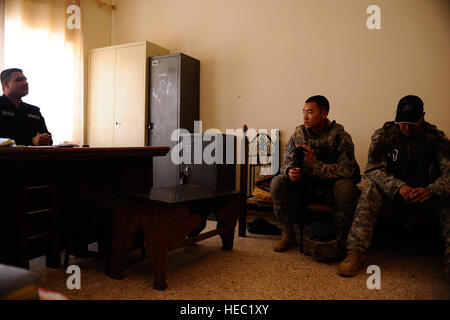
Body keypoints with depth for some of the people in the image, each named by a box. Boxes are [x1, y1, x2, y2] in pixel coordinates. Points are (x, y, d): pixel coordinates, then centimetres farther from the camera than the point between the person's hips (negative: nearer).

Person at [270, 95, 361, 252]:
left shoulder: (340, 136, -11)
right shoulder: (298, 133, 0)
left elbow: (347, 169, -20)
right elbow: (288, 161, 0)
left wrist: (315, 165, -29)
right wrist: (289, 171, -25)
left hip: (331, 185, -2)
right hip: (304, 186, 3)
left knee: (346, 187, -35)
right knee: (277, 182, -22)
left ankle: (341, 238, -11)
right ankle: (288, 234, -5)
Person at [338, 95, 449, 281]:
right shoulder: (383, 135, -6)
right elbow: (373, 169, -17)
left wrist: (431, 190, -37)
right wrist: (399, 186, -35)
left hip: (424, 193, 1)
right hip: (393, 193, -1)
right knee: (372, 187, -31)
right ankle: (357, 251, -38)